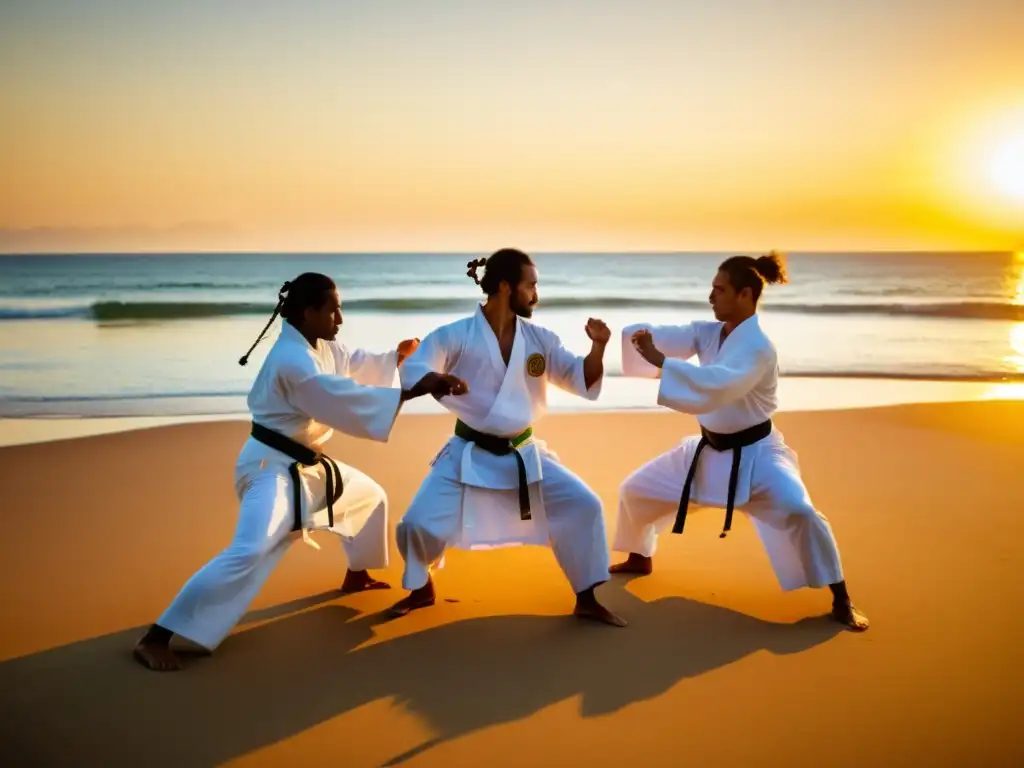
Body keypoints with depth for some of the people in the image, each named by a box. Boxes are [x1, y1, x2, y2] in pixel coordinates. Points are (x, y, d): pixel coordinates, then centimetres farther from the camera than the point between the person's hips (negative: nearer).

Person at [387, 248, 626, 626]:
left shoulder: (539, 338, 0)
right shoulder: (456, 335, -12)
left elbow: (582, 380, 2)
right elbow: (413, 371, -21)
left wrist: (597, 346, -18)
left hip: (524, 455, 3)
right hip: (469, 455, -3)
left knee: (584, 506, -6)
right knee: (418, 524, -12)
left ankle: (587, 600, 11)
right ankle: (422, 589, 22)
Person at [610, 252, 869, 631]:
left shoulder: (758, 347, -26)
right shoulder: (709, 332, 0)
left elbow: (717, 385, -42)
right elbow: (669, 336, -14)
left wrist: (659, 361, -45)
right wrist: (639, 335, -35)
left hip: (753, 454, -7)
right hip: (709, 449, 7)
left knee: (799, 513, -28)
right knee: (635, 490, 12)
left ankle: (841, 601, -9)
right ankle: (640, 557, 40)